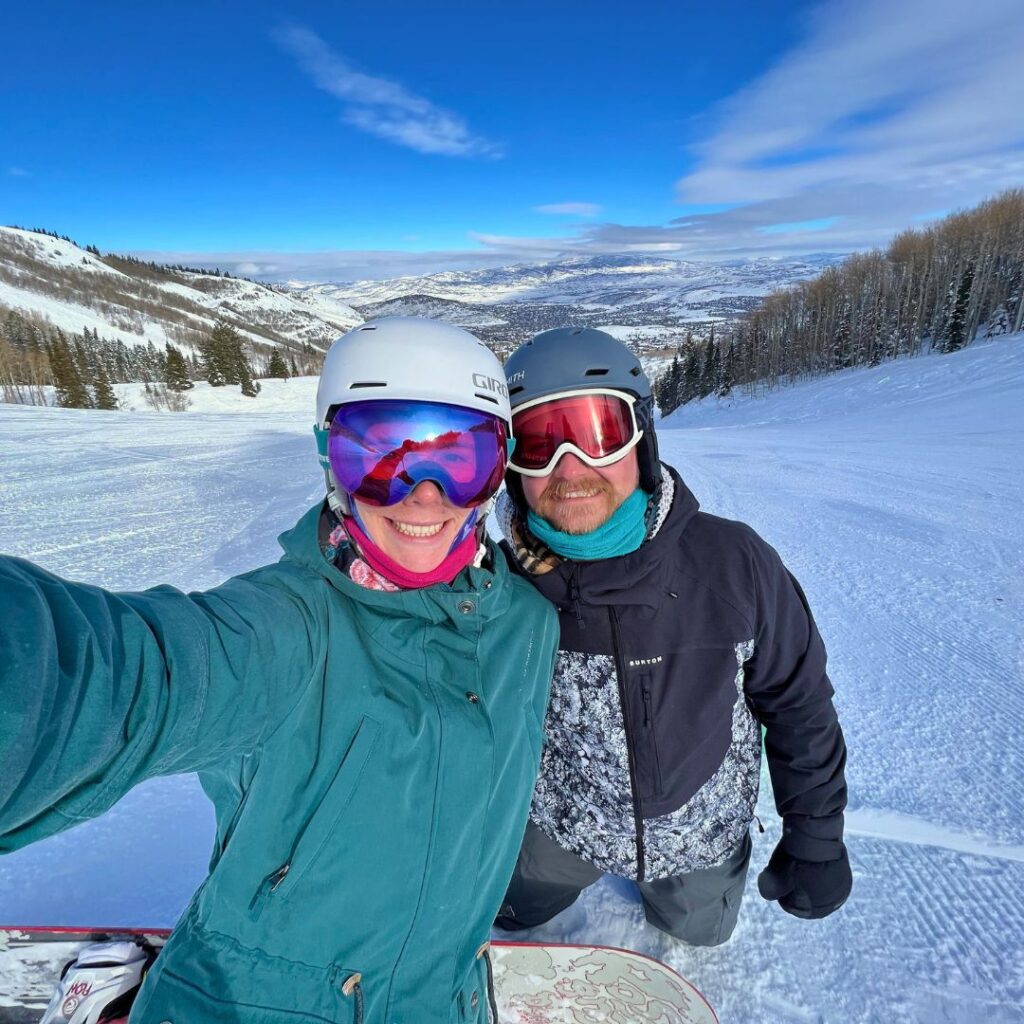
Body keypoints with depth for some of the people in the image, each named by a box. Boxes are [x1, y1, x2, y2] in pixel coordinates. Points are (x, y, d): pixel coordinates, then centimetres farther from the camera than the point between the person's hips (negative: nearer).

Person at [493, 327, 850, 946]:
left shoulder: (732, 563, -28)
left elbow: (798, 702, -12)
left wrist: (816, 839, -5)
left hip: (702, 834, 0)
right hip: (560, 825, 1)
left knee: (697, 929, 28)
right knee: (510, 914, 26)